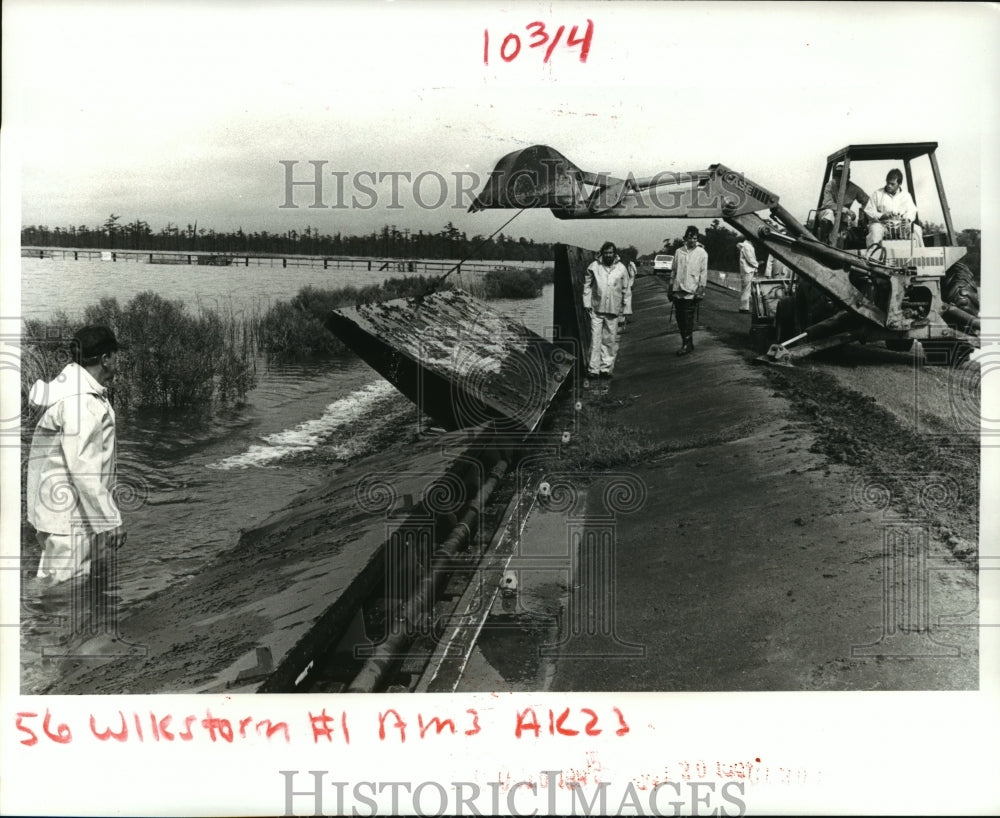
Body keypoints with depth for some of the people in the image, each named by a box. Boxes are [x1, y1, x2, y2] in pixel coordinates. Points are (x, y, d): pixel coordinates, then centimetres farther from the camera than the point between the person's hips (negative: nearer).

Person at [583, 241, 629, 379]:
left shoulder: (621, 268, 4)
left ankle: (606, 368, 12)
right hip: (596, 309, -1)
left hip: (613, 310, 1)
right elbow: (587, 286, 7)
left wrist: (623, 307, 11)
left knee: (610, 340, 4)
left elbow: (625, 289, 12)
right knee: (595, 339, -3)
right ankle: (594, 369, 0)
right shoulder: (594, 266, 0)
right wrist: (587, 303, 3)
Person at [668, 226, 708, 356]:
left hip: (691, 291, -4)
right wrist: (670, 287, 13)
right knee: (680, 317, 5)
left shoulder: (701, 253, 1)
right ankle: (687, 343, 15)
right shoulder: (679, 251, 11)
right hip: (678, 290, 4)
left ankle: (687, 344, -4)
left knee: (688, 317, -9)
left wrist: (701, 289, -9)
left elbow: (703, 272, -1)